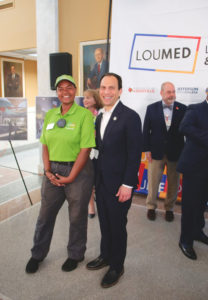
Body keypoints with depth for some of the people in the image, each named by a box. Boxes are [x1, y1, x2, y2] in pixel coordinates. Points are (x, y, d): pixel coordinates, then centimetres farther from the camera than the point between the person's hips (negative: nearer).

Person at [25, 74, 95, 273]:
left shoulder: (84, 114, -10)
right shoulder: (50, 115, 6)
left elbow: (85, 149, -13)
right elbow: (45, 145, 7)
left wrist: (70, 177, -13)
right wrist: (48, 171, -4)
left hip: (78, 170, -4)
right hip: (53, 170, 5)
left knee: (77, 216, 12)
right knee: (45, 214, 16)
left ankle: (75, 255, 37)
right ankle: (38, 254, 40)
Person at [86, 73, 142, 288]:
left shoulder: (130, 117, -14)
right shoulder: (100, 117, 9)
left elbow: (134, 154, -16)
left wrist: (127, 185, -17)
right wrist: (96, 178, 12)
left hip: (119, 183, -6)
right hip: (101, 180, 7)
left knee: (117, 225, 10)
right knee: (104, 222, 20)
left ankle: (117, 266, 32)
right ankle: (105, 256, 43)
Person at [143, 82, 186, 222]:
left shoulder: (183, 109, -1)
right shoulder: (152, 108, 0)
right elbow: (146, 130, 1)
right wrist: (147, 149, -3)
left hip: (176, 153, 1)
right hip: (156, 152, 0)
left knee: (173, 184, 11)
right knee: (153, 182, 9)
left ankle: (169, 208, 32)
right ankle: (151, 207, 30)